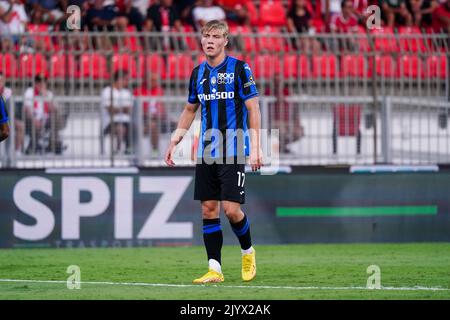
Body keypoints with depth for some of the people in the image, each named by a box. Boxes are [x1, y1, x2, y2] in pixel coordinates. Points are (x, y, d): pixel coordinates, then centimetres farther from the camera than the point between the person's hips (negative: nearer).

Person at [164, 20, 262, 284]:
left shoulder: (240, 69, -6)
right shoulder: (198, 73, 11)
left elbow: (253, 109, -6)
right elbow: (190, 110, 23)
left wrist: (256, 148, -13)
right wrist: (174, 141, 15)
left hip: (234, 151, -5)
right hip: (206, 152, 5)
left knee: (231, 209, -11)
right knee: (209, 209, 1)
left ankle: (248, 251, 16)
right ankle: (215, 269, 5)